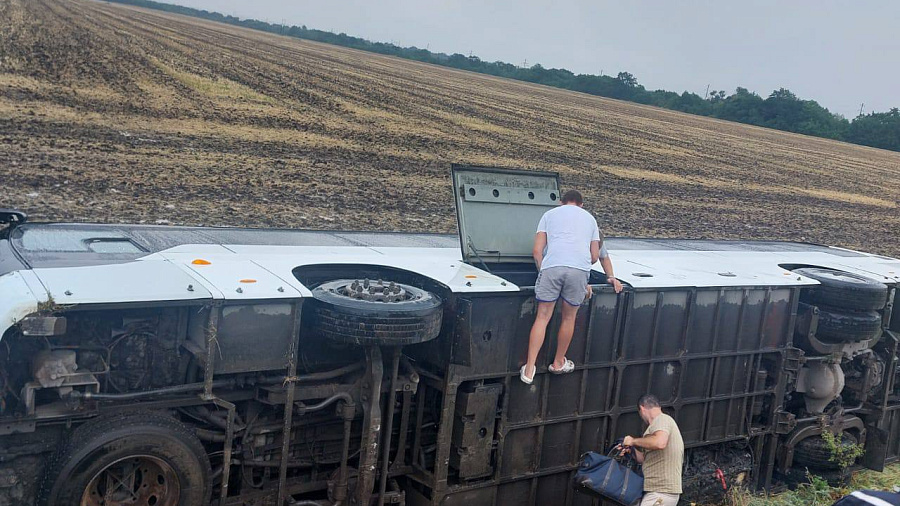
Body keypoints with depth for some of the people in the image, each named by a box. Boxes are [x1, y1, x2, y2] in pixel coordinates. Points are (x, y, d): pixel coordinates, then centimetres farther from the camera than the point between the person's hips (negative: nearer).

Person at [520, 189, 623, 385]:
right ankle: (558, 363, 33)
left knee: (542, 317, 5)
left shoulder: (549, 214, 24)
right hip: (580, 269, 1)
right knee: (569, 318, 18)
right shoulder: (590, 218, 29)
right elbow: (596, 256, 26)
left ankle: (529, 370, 1)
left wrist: (543, 272, 22)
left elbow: (537, 251, 13)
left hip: (551, 266, -1)